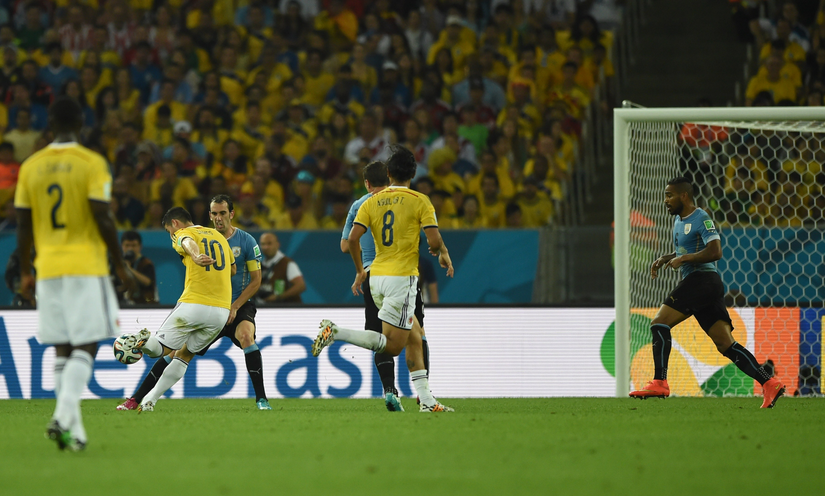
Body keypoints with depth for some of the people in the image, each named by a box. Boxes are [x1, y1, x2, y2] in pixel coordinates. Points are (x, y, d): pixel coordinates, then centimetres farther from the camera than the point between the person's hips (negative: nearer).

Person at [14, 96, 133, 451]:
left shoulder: (31, 166, 6)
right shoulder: (92, 163, -6)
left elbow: (23, 225, 8)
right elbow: (102, 219, -10)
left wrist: (25, 272, 16)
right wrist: (119, 262, 1)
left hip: (48, 268, 4)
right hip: (86, 266, -4)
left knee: (62, 351, 8)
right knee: (86, 346, -3)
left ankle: (72, 428, 5)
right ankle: (64, 415, -20)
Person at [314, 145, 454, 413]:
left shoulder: (372, 202, 8)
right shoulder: (420, 201, -5)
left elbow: (352, 239, -1)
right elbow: (434, 241, -12)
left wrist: (360, 271, 13)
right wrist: (443, 253, 11)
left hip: (376, 277, 7)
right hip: (402, 277, -7)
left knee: (415, 337, 15)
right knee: (393, 346, -5)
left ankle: (426, 400, 11)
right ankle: (336, 332, -21)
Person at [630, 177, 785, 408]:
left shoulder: (701, 219, -9)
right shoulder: (679, 220, 21)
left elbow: (715, 252, -19)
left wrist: (683, 259, -16)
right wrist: (664, 259, 19)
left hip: (702, 280, -10)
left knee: (659, 323, -13)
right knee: (725, 344, 1)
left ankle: (659, 383, -16)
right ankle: (770, 383, -5)